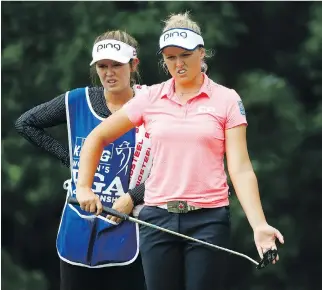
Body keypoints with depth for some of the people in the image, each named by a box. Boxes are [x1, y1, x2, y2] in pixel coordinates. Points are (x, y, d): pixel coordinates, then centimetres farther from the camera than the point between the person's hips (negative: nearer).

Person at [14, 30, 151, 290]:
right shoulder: (77, 102, 3)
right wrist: (67, 157, 8)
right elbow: (25, 123, 15)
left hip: (125, 235, -3)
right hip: (78, 235, 3)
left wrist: (133, 197, -17)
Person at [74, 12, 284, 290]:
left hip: (209, 220, -2)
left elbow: (240, 168, -6)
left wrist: (259, 225, -17)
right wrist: (84, 187, 7)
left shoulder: (227, 99, -1)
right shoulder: (149, 98, 5)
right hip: (157, 218, 2)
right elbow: (97, 137, 16)